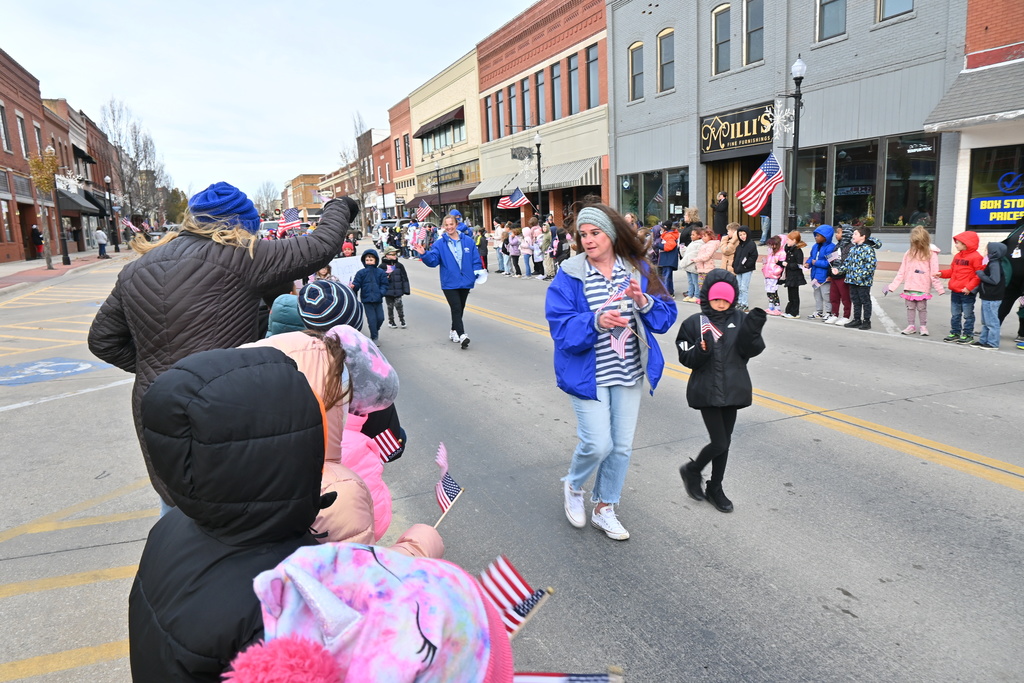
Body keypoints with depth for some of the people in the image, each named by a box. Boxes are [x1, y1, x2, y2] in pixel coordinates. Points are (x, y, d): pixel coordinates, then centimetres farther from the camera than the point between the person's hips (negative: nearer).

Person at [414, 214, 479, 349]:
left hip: (466, 282, 3)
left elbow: (476, 260, 4)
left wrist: (477, 274, -5)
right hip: (450, 283, -3)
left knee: (460, 309, 15)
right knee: (456, 309, -13)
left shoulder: (468, 241, 2)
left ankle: (454, 331, 32)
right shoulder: (439, 244, -1)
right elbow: (433, 261, -8)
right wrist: (424, 254, -24)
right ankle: (462, 335, -20)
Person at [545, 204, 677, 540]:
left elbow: (666, 316, 0)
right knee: (598, 444, -7)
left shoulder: (637, 270, 0)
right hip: (588, 374, -4)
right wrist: (595, 321, -32)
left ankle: (604, 509, 33)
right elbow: (560, 327, -16)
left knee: (622, 446, 11)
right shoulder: (570, 276, -9)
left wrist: (645, 302, -20)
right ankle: (573, 486, 28)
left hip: (629, 372, 4)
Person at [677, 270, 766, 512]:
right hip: (707, 391, -4)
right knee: (719, 443, -7)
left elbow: (751, 351, -6)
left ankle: (715, 489, 31)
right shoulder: (695, 323, -7)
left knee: (724, 442, 14)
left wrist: (753, 331, -22)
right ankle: (692, 470, 21)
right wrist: (702, 349, -26)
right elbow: (687, 360, -7)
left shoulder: (740, 319, 0)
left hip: (733, 390, 4)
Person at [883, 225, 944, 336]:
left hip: (923, 287, -4)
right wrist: (891, 286, 3)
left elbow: (934, 273, -6)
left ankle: (923, 326, 18)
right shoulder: (909, 253, 7)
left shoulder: (931, 253, -4)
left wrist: (940, 289, -9)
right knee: (910, 307, 9)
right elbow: (901, 272, 7)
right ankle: (911, 326, 21)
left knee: (922, 307, 3)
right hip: (909, 286, 4)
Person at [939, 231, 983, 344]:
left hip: (967, 292, -7)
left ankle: (968, 335, 11)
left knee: (968, 315, 3)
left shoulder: (975, 257, -13)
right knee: (955, 314, 14)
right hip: (955, 291, 7)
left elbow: (979, 275, -15)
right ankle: (955, 333, 23)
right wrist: (942, 273, -1)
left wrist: (969, 287, -20)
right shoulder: (957, 256, 10)